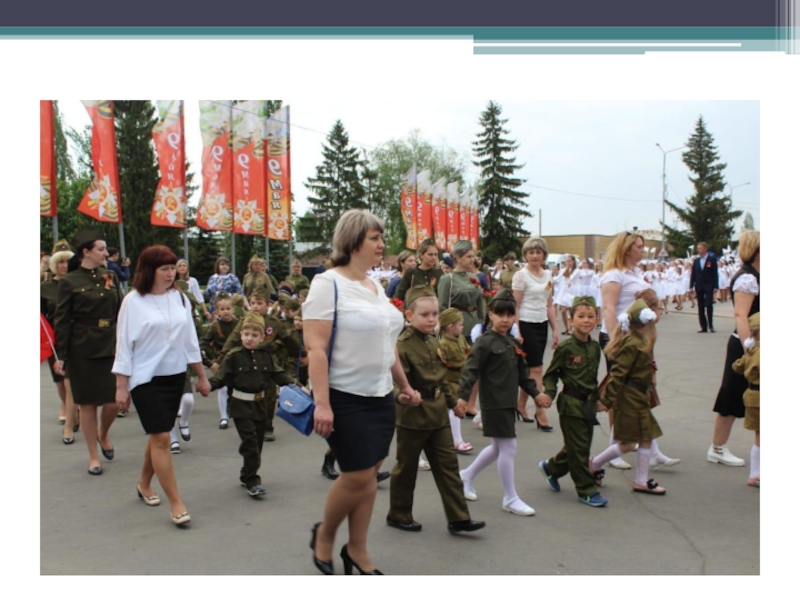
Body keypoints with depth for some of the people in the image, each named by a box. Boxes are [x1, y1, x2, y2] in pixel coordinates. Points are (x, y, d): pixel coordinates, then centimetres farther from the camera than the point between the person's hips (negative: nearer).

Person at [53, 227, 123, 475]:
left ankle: (103, 435, 33)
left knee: (115, 400, 1)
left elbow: (120, 312, 10)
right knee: (88, 403, 5)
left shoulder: (110, 277, 7)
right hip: (83, 350, -4)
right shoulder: (69, 281, -5)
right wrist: (60, 356, -7)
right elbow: (62, 321, -5)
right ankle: (93, 457, 18)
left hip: (111, 346, 4)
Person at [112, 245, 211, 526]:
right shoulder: (134, 301, -10)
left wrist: (202, 377, 11)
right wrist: (121, 386, -8)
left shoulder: (179, 298, 3)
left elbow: (190, 340, 9)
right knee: (161, 438, -7)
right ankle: (176, 503, 0)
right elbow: (124, 344, -7)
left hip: (175, 377, 5)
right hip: (146, 379, -5)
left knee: (159, 435, 14)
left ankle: (144, 484, 36)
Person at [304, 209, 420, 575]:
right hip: (346, 398, -7)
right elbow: (315, 348, -18)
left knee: (370, 475, 10)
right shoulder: (328, 283, -12)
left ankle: (357, 550, 26)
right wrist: (321, 402, -24)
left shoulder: (375, 286, 11)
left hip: (381, 396, 7)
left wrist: (404, 385, 19)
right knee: (357, 475, -3)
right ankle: (324, 535, 24)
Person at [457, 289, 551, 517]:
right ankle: (510, 498, 9)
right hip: (494, 403, -9)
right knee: (509, 447, -4)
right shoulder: (484, 342, -12)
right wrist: (462, 396, -27)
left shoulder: (513, 343, 13)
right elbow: (471, 370, -19)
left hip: (508, 402, 9)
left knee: (498, 447, 17)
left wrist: (535, 393, 22)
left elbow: (522, 373, 21)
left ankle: (467, 475, 36)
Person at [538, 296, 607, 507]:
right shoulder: (565, 347, -14)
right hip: (571, 403, -7)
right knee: (579, 449, 0)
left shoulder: (595, 347, 5)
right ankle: (587, 490, 12)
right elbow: (551, 374, -8)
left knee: (582, 446, 16)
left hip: (588, 403, 7)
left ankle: (551, 468, 37)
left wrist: (596, 398, 15)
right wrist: (549, 393, -22)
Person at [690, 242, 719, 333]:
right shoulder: (696, 261, 11)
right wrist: (691, 286, 2)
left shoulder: (712, 259, -1)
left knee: (709, 305, -10)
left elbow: (715, 273, -4)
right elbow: (693, 274, 10)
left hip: (708, 286, -4)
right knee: (700, 307, 4)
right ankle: (703, 327, 8)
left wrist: (715, 286, -10)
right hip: (699, 287, 4)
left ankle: (710, 325, 5)